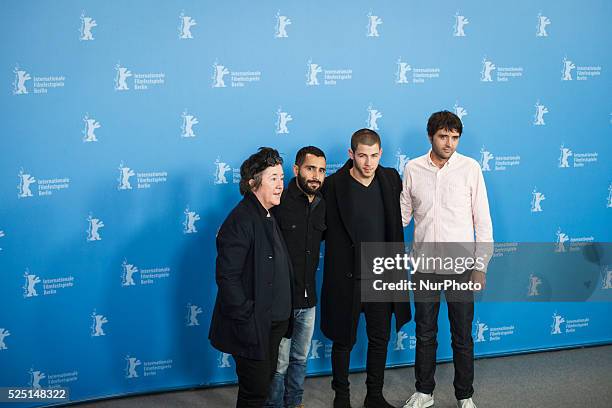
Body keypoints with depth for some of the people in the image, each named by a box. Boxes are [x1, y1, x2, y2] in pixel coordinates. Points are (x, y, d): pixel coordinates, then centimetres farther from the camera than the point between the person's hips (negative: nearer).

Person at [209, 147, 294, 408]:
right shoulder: (240, 221, -19)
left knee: (264, 384, 19)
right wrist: (247, 321, -22)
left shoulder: (268, 218, 11)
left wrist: (280, 318, 13)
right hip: (252, 327, -9)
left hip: (273, 324, 9)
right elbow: (227, 277, -22)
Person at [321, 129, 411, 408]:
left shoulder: (391, 179, 0)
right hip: (346, 277, -3)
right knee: (344, 341, 10)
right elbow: (326, 229, -6)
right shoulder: (333, 185, -12)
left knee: (380, 339, 14)